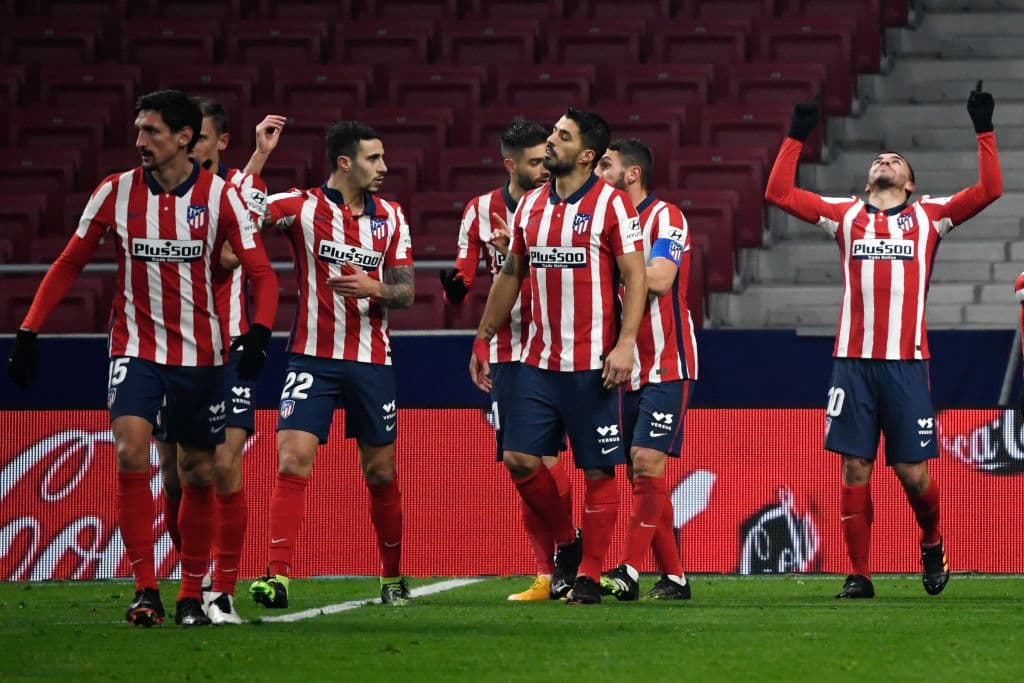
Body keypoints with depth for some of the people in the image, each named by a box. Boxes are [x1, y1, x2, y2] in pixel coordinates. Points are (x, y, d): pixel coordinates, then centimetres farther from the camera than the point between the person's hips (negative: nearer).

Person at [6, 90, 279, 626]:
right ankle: (145, 588, -17)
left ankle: (191, 593, 20)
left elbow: (261, 273, -8)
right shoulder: (116, 193, -2)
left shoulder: (220, 197, -7)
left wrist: (259, 331, -26)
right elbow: (69, 264, 6)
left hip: (201, 355, 0)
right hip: (136, 348, 0)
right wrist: (29, 332, -2)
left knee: (199, 474, 6)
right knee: (130, 452, -19)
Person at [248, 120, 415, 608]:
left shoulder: (391, 217, 6)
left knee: (381, 472, 10)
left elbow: (405, 293, 6)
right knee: (292, 461, -16)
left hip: (372, 362, 3)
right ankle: (278, 576, -18)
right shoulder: (302, 207, -5)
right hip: (313, 360, -3)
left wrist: (371, 286, -15)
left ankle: (393, 576, 26)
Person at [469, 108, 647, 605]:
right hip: (538, 360, 6)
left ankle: (588, 577, 5)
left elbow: (635, 275, -10)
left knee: (598, 471, -1)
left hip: (593, 364, -6)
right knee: (519, 458, 0)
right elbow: (510, 275, 20)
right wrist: (483, 339, 19)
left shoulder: (611, 204, -6)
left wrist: (625, 344, -19)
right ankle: (567, 542, 21)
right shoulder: (530, 205, 11)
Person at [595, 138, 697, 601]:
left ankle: (629, 572, -21)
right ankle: (673, 577, 9)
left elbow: (659, 279, -24)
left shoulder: (665, 218, -9)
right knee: (641, 476, 5)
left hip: (666, 368, -8)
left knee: (647, 466, -15)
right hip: (628, 370, 8)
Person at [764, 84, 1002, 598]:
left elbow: (989, 190, 2)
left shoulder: (928, 217, 10)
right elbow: (779, 192, 13)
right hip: (853, 359, 1)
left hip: (906, 362, -1)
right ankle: (859, 574, 4)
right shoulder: (846, 216, 14)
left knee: (913, 472, -1)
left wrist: (983, 131, -1)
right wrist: (796, 138, 12)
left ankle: (932, 544, 27)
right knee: (855, 468, -2)